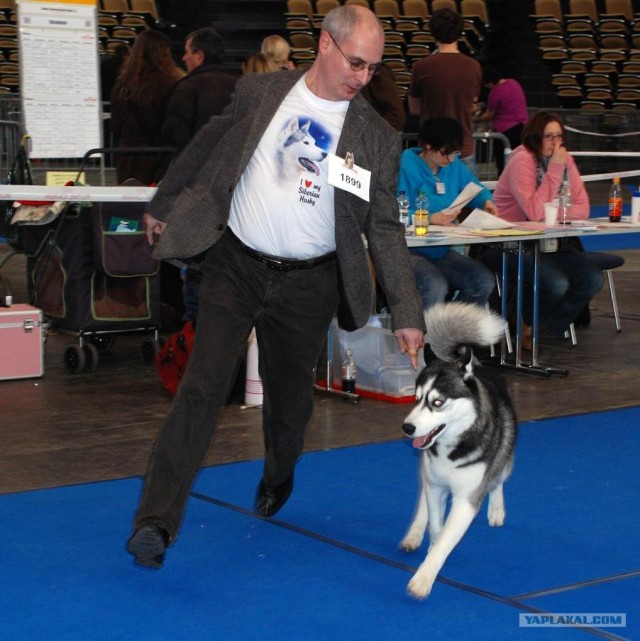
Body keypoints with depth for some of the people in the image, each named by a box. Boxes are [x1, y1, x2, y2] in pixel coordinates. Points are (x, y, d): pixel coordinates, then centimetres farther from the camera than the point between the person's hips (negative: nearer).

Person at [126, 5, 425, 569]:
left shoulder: (378, 139, 0)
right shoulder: (258, 93, 0)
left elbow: (385, 230, 1)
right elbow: (207, 148, 14)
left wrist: (407, 313, -5)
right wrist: (164, 204, 22)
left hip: (308, 284, 1)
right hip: (235, 267, -1)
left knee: (289, 396, 12)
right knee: (203, 386, -11)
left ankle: (278, 480, 45)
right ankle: (156, 522, -12)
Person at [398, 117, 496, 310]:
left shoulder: (454, 166, 12)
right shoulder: (406, 167, -10)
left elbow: (475, 189, 27)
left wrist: (486, 201, 5)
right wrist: (432, 219, -23)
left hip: (442, 251, 7)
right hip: (411, 250, -7)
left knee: (484, 282, -15)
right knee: (435, 287, -35)